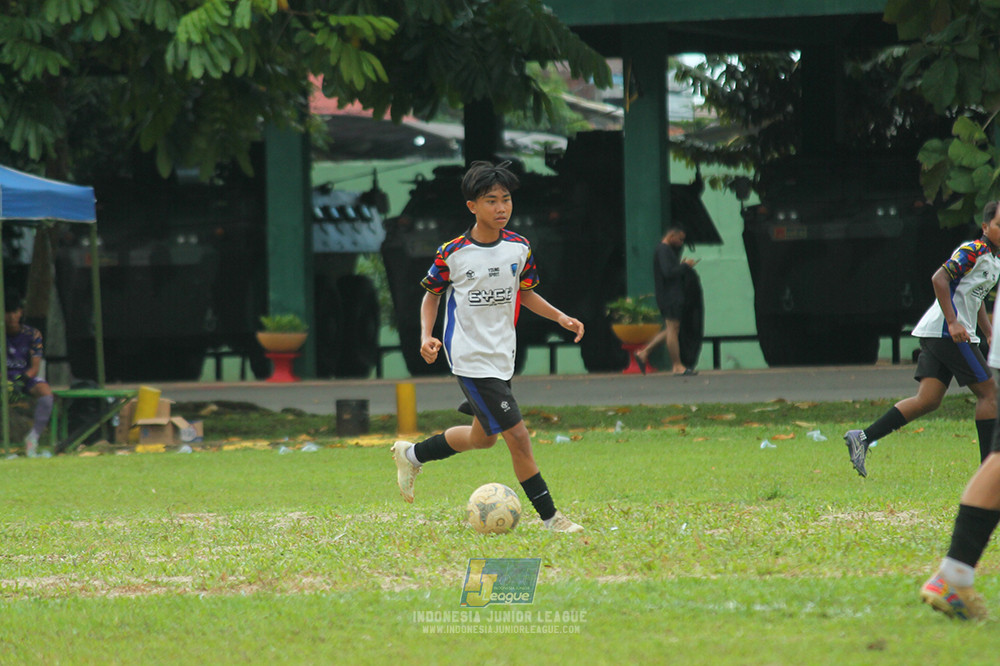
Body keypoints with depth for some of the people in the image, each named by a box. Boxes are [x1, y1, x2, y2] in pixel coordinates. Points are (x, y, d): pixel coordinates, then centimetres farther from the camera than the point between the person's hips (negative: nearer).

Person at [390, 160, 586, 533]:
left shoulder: (519, 248, 2)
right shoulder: (452, 253, -11)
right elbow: (432, 294, 4)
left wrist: (560, 317, 2)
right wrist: (427, 336, -10)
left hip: (502, 358, 7)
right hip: (471, 359, -7)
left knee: (483, 437, 21)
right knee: (518, 437, -12)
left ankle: (411, 455, 42)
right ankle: (549, 516, -2)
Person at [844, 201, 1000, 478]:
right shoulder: (973, 250, -10)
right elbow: (939, 278, -20)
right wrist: (952, 322, -24)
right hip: (946, 331, -9)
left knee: (928, 401, 0)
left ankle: (863, 438, -5)